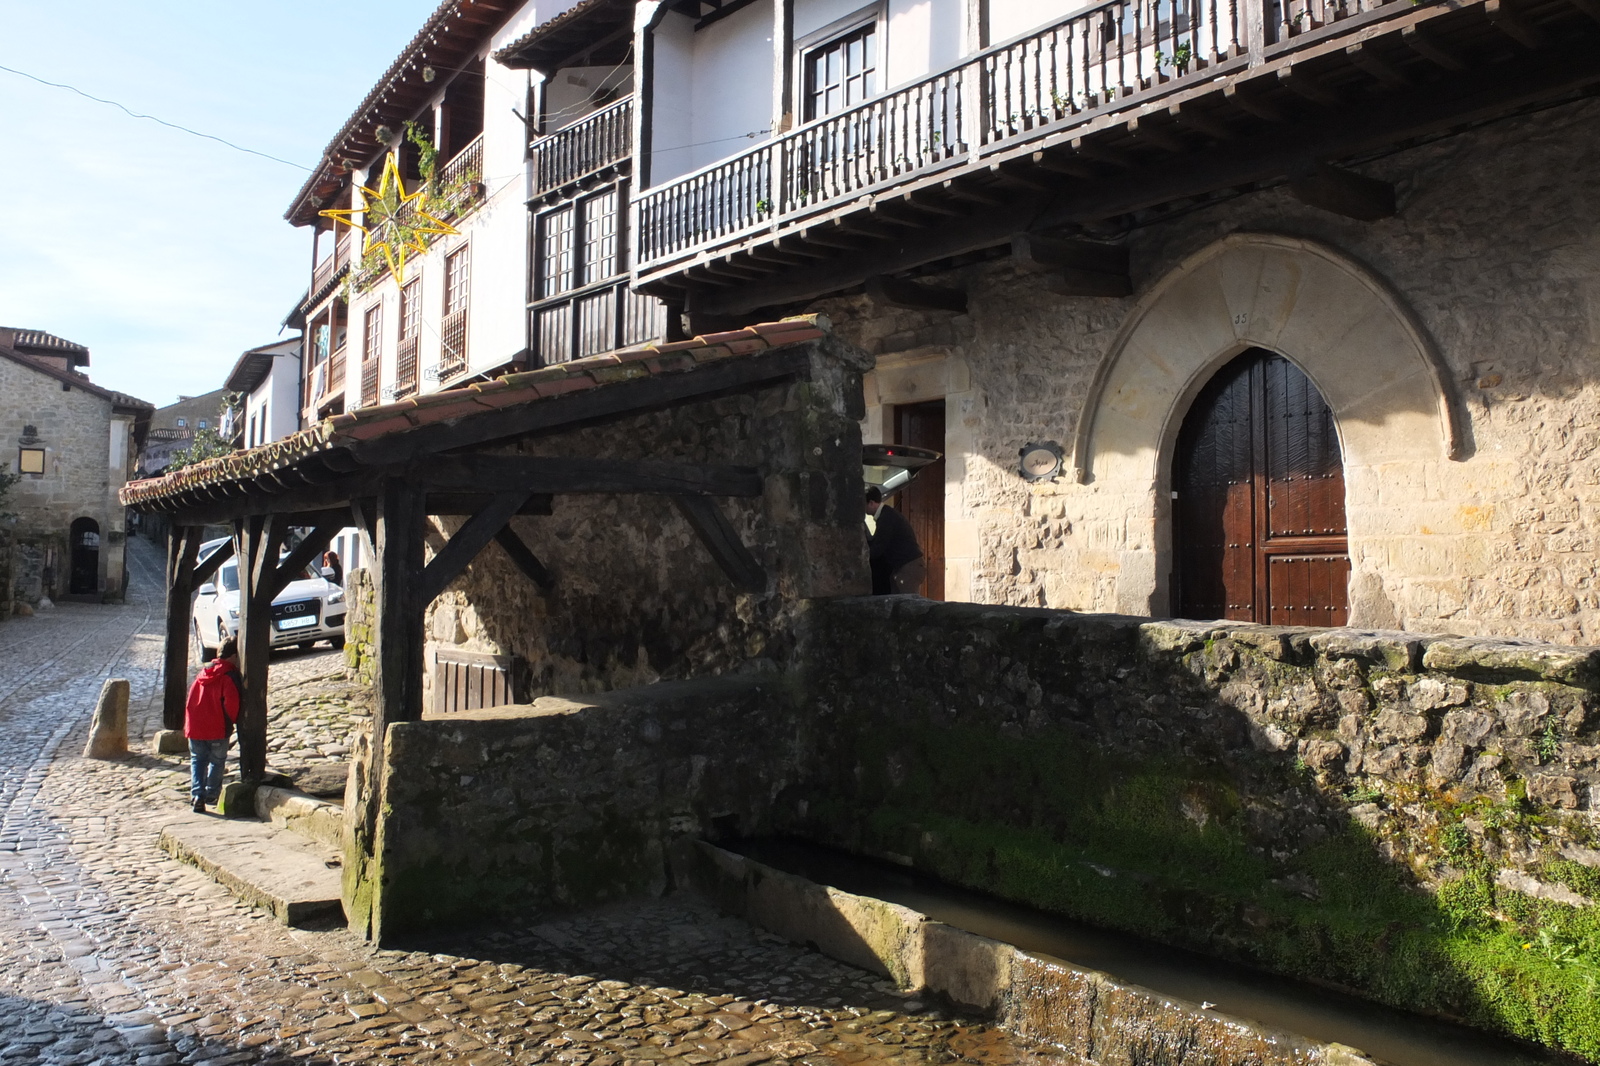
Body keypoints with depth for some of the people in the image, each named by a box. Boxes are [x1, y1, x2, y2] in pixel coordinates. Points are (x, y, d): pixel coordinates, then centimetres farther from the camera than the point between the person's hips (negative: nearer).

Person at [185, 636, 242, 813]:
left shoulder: (204, 672, 9)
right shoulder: (230, 676, -12)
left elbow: (192, 698, 16)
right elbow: (231, 701, -22)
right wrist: (231, 720, -7)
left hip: (195, 726, 5)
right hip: (217, 729, -5)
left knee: (197, 760, 12)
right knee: (217, 761, 13)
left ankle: (197, 795, -2)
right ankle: (212, 794, 19)